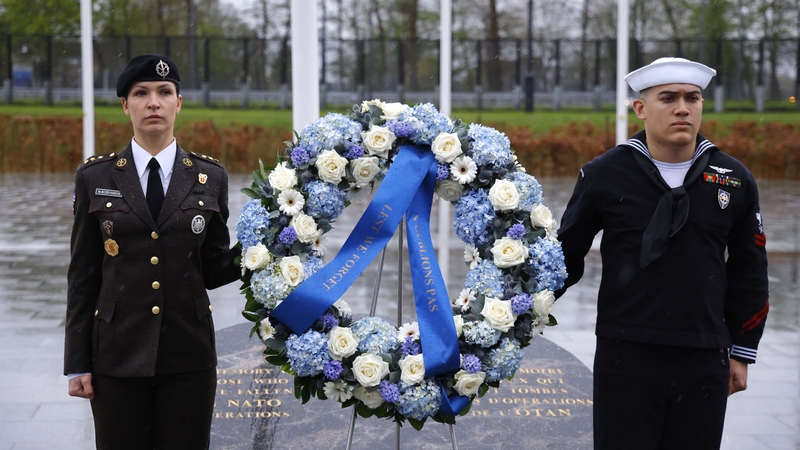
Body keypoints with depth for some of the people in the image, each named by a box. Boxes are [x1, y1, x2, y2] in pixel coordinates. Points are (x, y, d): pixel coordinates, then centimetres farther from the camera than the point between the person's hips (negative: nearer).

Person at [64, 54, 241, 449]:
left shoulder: (209, 177, 5)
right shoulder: (95, 177, 3)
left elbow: (213, 270, 7)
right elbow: (82, 275, 3)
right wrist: (77, 362, 0)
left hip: (188, 356, 1)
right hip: (118, 354, 0)